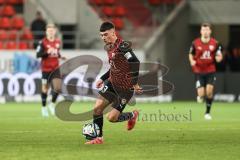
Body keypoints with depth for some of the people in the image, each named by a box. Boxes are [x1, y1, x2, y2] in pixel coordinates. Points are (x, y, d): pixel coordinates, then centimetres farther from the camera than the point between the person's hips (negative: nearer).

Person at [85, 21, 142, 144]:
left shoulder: (122, 46, -21)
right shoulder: (108, 47, 8)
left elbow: (135, 63, -28)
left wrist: (134, 83, -30)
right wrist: (103, 78, 20)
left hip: (125, 88, -8)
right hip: (112, 83, 8)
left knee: (112, 118, -7)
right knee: (97, 108, -3)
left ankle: (132, 115, 22)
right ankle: (98, 138, 10)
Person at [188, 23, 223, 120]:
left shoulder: (215, 43, -2)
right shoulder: (195, 43, -3)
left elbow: (219, 56, 5)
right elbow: (191, 54, 12)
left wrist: (218, 58, -19)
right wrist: (192, 61, -9)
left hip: (210, 71, 0)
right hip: (199, 72, 0)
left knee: (209, 92, -11)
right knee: (201, 94, -10)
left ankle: (207, 113, 8)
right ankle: (200, 96, 30)